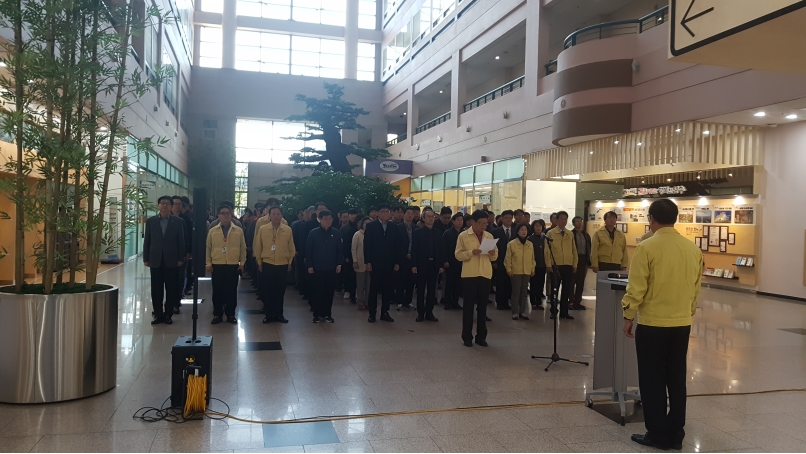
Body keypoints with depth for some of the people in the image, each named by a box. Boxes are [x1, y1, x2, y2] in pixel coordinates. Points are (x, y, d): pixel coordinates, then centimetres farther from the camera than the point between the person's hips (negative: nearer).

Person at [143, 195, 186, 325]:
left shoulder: (178, 221, 1)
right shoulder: (150, 221, 6)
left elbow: (181, 241, 1)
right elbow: (147, 241, 6)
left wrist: (181, 259, -4)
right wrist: (146, 258, 2)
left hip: (171, 260, -1)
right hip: (155, 260, 1)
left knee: (171, 289, 3)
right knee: (156, 290, 5)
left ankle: (168, 314, 13)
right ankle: (158, 314, 14)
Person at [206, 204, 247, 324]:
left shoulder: (239, 231, 3)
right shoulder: (212, 231, 5)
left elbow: (243, 248, 5)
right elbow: (208, 248, 7)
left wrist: (242, 263, 1)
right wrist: (208, 263, 3)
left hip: (233, 265, 0)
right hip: (217, 265, 1)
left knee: (231, 291, 4)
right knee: (217, 291, 5)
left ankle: (231, 314, 15)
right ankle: (217, 314, 15)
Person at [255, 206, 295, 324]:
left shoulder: (288, 230, 0)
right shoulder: (262, 229, -2)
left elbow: (291, 248, 7)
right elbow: (258, 247, 4)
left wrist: (290, 262, 7)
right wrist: (259, 262, 4)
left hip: (283, 265, 1)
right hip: (267, 264, -1)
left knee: (280, 291, 7)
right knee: (267, 290, 4)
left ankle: (278, 314, 19)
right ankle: (268, 315, 15)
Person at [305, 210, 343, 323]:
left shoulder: (336, 233, 2)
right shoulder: (313, 233, -4)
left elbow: (339, 250, 5)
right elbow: (308, 250, -3)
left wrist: (339, 264, -2)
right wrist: (309, 265, -7)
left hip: (331, 268, 2)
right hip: (317, 268, -2)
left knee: (329, 291, 7)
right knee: (317, 292, 4)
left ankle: (327, 314, 17)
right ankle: (317, 314, 14)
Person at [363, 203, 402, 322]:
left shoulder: (394, 228, 8)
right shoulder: (371, 226, 0)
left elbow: (397, 246, 7)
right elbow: (367, 245, -4)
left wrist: (397, 262, 0)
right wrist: (367, 262, -11)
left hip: (389, 264, 3)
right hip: (375, 263, -3)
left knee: (388, 289, 5)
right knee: (374, 288, 3)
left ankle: (384, 312, 15)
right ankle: (372, 313, 11)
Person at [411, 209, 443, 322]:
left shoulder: (438, 233, 7)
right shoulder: (417, 232, 0)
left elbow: (441, 250, 5)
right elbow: (414, 250, -4)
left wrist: (441, 265, -1)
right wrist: (414, 265, -10)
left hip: (434, 264, 2)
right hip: (421, 264, -2)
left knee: (432, 289, 6)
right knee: (421, 289, 4)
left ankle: (429, 312, 14)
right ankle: (420, 313, 11)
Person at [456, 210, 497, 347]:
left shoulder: (489, 236, 10)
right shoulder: (463, 235, -1)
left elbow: (495, 256, 13)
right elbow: (458, 255, -4)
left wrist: (493, 253, -9)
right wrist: (471, 252, -20)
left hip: (485, 275, 3)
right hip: (469, 275, -3)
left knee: (482, 306, 7)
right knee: (469, 306, 1)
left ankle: (481, 336, 15)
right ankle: (467, 336, 9)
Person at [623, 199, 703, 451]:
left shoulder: (647, 247, -14)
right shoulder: (693, 249, 2)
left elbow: (637, 287, -13)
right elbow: (696, 286, 10)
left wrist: (629, 317, -2)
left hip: (652, 323, -5)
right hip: (682, 324, 5)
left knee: (652, 380, 7)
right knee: (676, 379, 14)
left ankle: (658, 434, 13)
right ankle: (675, 434, 21)